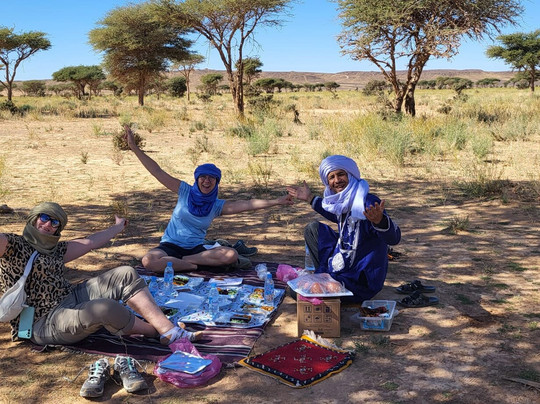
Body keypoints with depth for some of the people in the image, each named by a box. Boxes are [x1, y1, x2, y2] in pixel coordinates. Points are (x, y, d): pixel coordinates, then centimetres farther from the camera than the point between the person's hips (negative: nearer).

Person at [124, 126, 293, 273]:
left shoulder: (217, 205, 3)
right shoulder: (185, 191, -1)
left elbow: (246, 204, -5)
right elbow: (157, 172, -4)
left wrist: (276, 201, -13)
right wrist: (135, 148, -9)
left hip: (197, 249, 2)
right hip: (170, 245, -2)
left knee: (231, 255, -24)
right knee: (149, 260, -35)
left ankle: (185, 260, -18)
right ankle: (195, 265, -21)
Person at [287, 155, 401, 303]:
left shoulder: (369, 203, -24)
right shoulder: (342, 201, 1)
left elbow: (394, 239, -36)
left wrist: (379, 220, -57)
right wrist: (310, 198, 29)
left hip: (362, 279, -8)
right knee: (312, 228, 14)